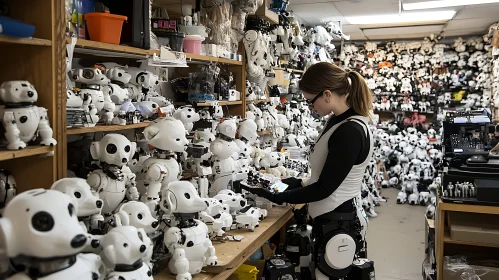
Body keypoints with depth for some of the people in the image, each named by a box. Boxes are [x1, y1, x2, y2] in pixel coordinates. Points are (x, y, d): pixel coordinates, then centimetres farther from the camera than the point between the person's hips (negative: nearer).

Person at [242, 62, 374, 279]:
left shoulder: (350, 131, -23)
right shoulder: (340, 122, 8)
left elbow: (324, 188, -21)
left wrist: (276, 197, -15)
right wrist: (298, 183, 8)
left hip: (337, 222, -9)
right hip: (333, 218, 9)